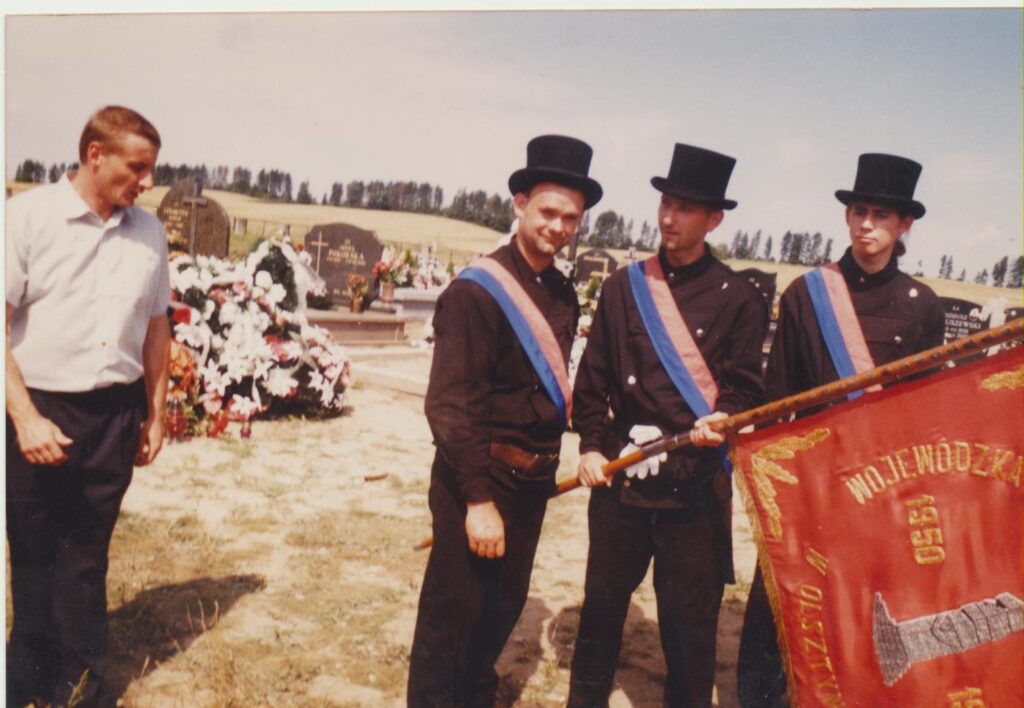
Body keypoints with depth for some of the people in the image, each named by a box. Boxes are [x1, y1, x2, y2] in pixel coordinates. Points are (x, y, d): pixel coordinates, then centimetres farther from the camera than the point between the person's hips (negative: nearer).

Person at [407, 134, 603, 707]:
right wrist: (479, 498, -21)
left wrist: (547, 466, 14)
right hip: (480, 481, -7)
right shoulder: (477, 290, -17)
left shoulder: (564, 293, 5)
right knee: (453, 615, 5)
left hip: (533, 481, 7)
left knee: (505, 607, 21)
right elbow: (448, 403, -20)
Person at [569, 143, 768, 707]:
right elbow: (594, 376, 8)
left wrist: (723, 419, -20)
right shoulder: (624, 285, 7)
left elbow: (744, 385, 0)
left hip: (695, 478, -2)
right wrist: (591, 445, 0)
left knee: (691, 613, 7)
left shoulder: (738, 298, 1)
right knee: (604, 597, 15)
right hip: (620, 471, 3)